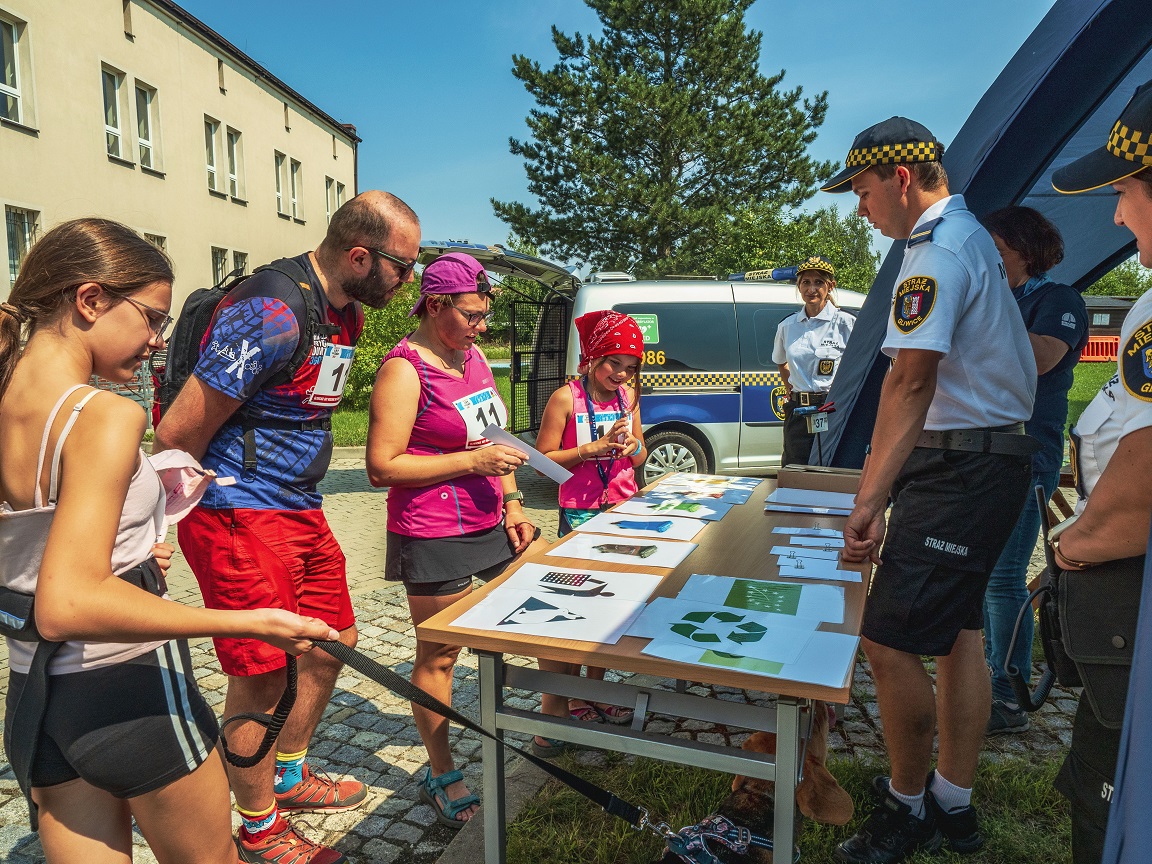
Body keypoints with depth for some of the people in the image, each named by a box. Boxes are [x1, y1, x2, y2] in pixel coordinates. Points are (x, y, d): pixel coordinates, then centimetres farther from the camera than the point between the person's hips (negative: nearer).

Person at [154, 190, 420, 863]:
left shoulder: (347, 312, 7)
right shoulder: (272, 315, -24)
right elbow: (178, 434, -21)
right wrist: (208, 517, -4)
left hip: (301, 510, 9)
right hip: (241, 519, -9)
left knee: (333, 639, 18)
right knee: (264, 675, 1)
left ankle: (290, 776, 40)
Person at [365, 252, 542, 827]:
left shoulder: (472, 356, 11)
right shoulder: (404, 369, -14)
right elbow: (382, 466, -18)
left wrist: (513, 504, 8)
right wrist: (472, 462, -21)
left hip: (490, 524, 8)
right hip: (434, 538, -8)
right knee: (438, 656, 6)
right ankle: (441, 775, 25)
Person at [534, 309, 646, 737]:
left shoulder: (627, 396, 6)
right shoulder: (566, 398, -11)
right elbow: (543, 460, -12)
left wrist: (632, 446, -8)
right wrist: (594, 448, -20)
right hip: (581, 514, -5)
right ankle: (564, 701, 15)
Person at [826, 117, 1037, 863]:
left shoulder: (939, 250, -16)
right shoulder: (968, 235, 17)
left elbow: (911, 383, -27)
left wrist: (871, 499, -30)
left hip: (961, 469, -11)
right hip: (990, 455, 11)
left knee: (890, 643, -7)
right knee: (958, 631, 15)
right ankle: (953, 803, 28)